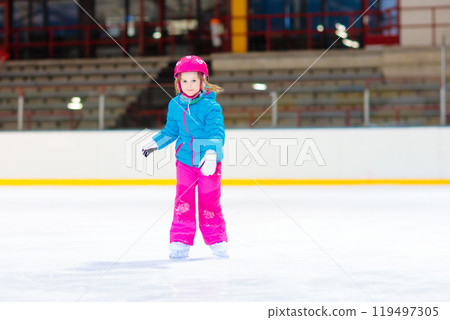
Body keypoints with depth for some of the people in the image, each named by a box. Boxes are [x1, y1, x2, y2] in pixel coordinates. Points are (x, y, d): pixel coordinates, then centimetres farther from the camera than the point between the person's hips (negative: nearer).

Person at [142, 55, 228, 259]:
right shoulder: (175, 105, 2)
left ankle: (217, 241, 19)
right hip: (185, 160, 3)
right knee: (183, 200, -2)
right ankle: (180, 242, 6)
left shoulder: (210, 106, -14)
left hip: (208, 161, -3)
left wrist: (211, 154, -38)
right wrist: (155, 143, 15)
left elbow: (216, 132, -23)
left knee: (209, 202, 3)